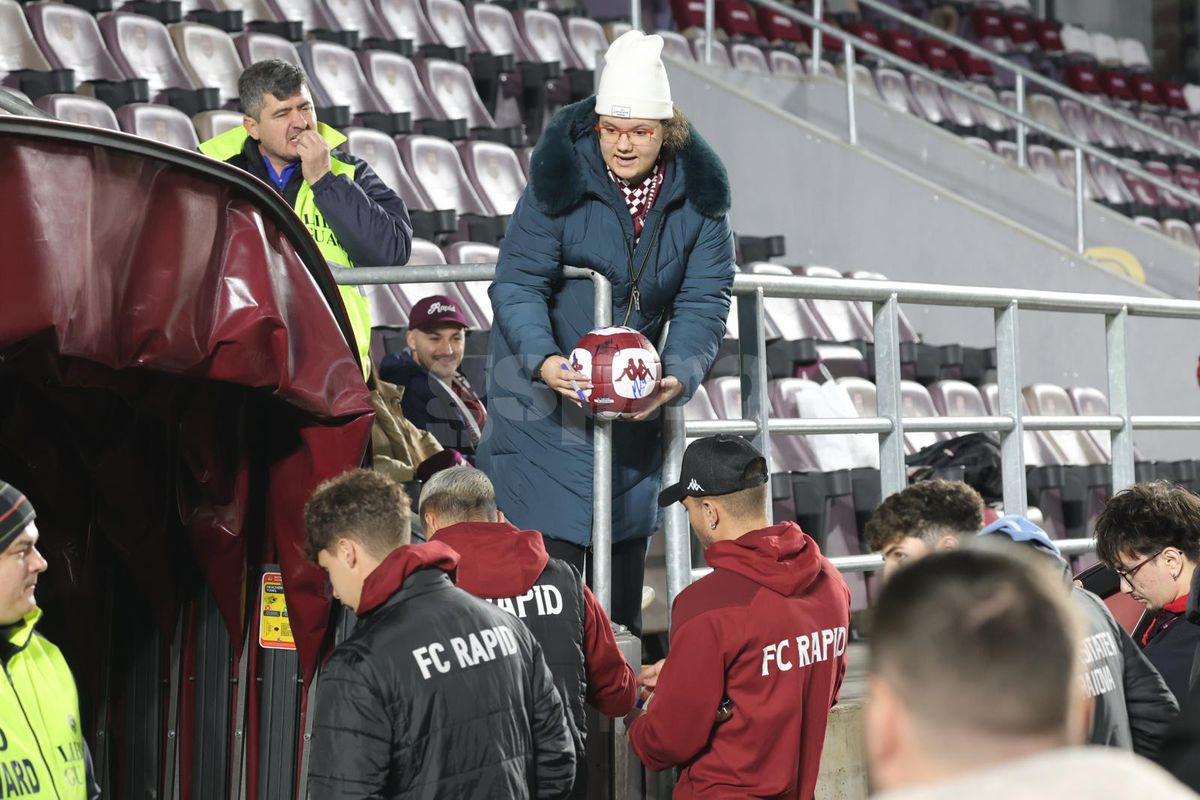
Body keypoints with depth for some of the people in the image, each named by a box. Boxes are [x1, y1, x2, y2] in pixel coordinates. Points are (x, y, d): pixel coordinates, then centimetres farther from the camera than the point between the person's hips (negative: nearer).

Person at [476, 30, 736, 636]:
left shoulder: (698, 194, -6)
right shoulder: (560, 180, -17)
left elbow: (704, 301, -9)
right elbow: (518, 283, -18)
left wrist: (678, 376, -27)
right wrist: (543, 359, -36)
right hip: (547, 382, -4)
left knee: (630, 528, 14)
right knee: (554, 535, -12)